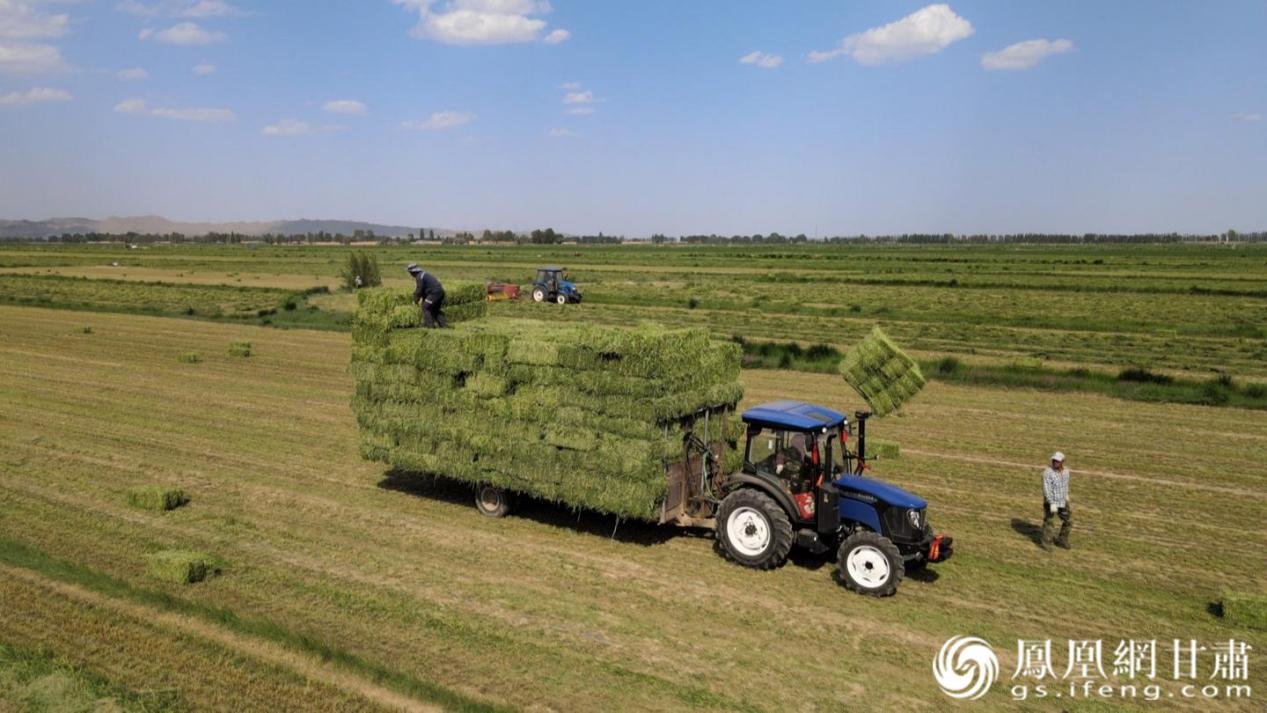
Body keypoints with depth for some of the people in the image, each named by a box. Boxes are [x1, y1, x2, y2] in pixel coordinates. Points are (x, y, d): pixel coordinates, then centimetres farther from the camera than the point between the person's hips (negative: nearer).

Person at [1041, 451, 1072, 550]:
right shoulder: (1048, 472, -23)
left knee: (1069, 521, 15)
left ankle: (1061, 541, 34)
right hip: (1050, 502, -6)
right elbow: (1046, 489, -26)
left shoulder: (1065, 471, -2)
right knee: (1049, 523, 5)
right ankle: (1045, 544, 22)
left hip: (1063, 502, 6)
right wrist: (1052, 503, -31)